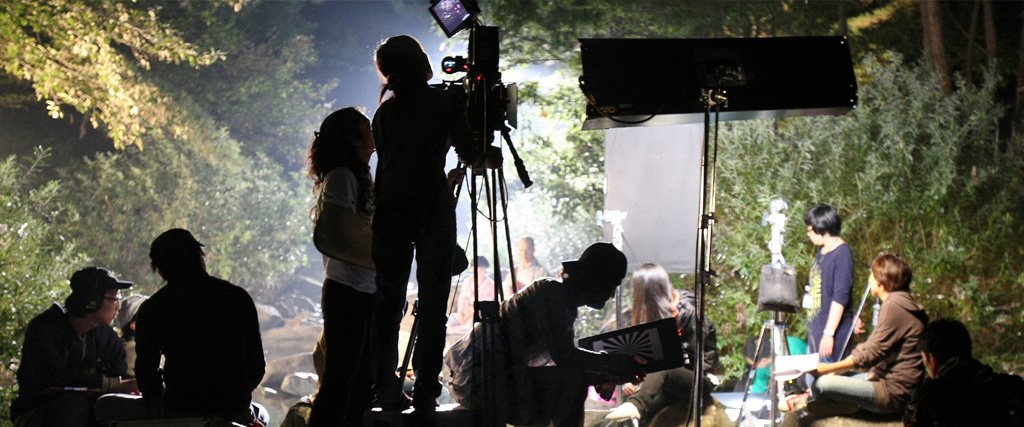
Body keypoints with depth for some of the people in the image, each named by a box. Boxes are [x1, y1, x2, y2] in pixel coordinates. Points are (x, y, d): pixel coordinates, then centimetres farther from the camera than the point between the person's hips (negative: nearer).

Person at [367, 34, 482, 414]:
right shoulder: (448, 101, -2)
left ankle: (386, 391, 5)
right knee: (432, 303, 0)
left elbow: (385, 162, 15)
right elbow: (469, 155, 0)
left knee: (387, 300, 8)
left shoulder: (385, 112, 11)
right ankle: (425, 393, -3)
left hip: (390, 208, 4)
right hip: (433, 208, -4)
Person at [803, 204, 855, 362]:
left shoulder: (842, 254, -12)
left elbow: (840, 297, -17)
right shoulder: (821, 253, 14)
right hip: (816, 330, 8)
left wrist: (829, 333, -19)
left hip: (833, 334, -8)